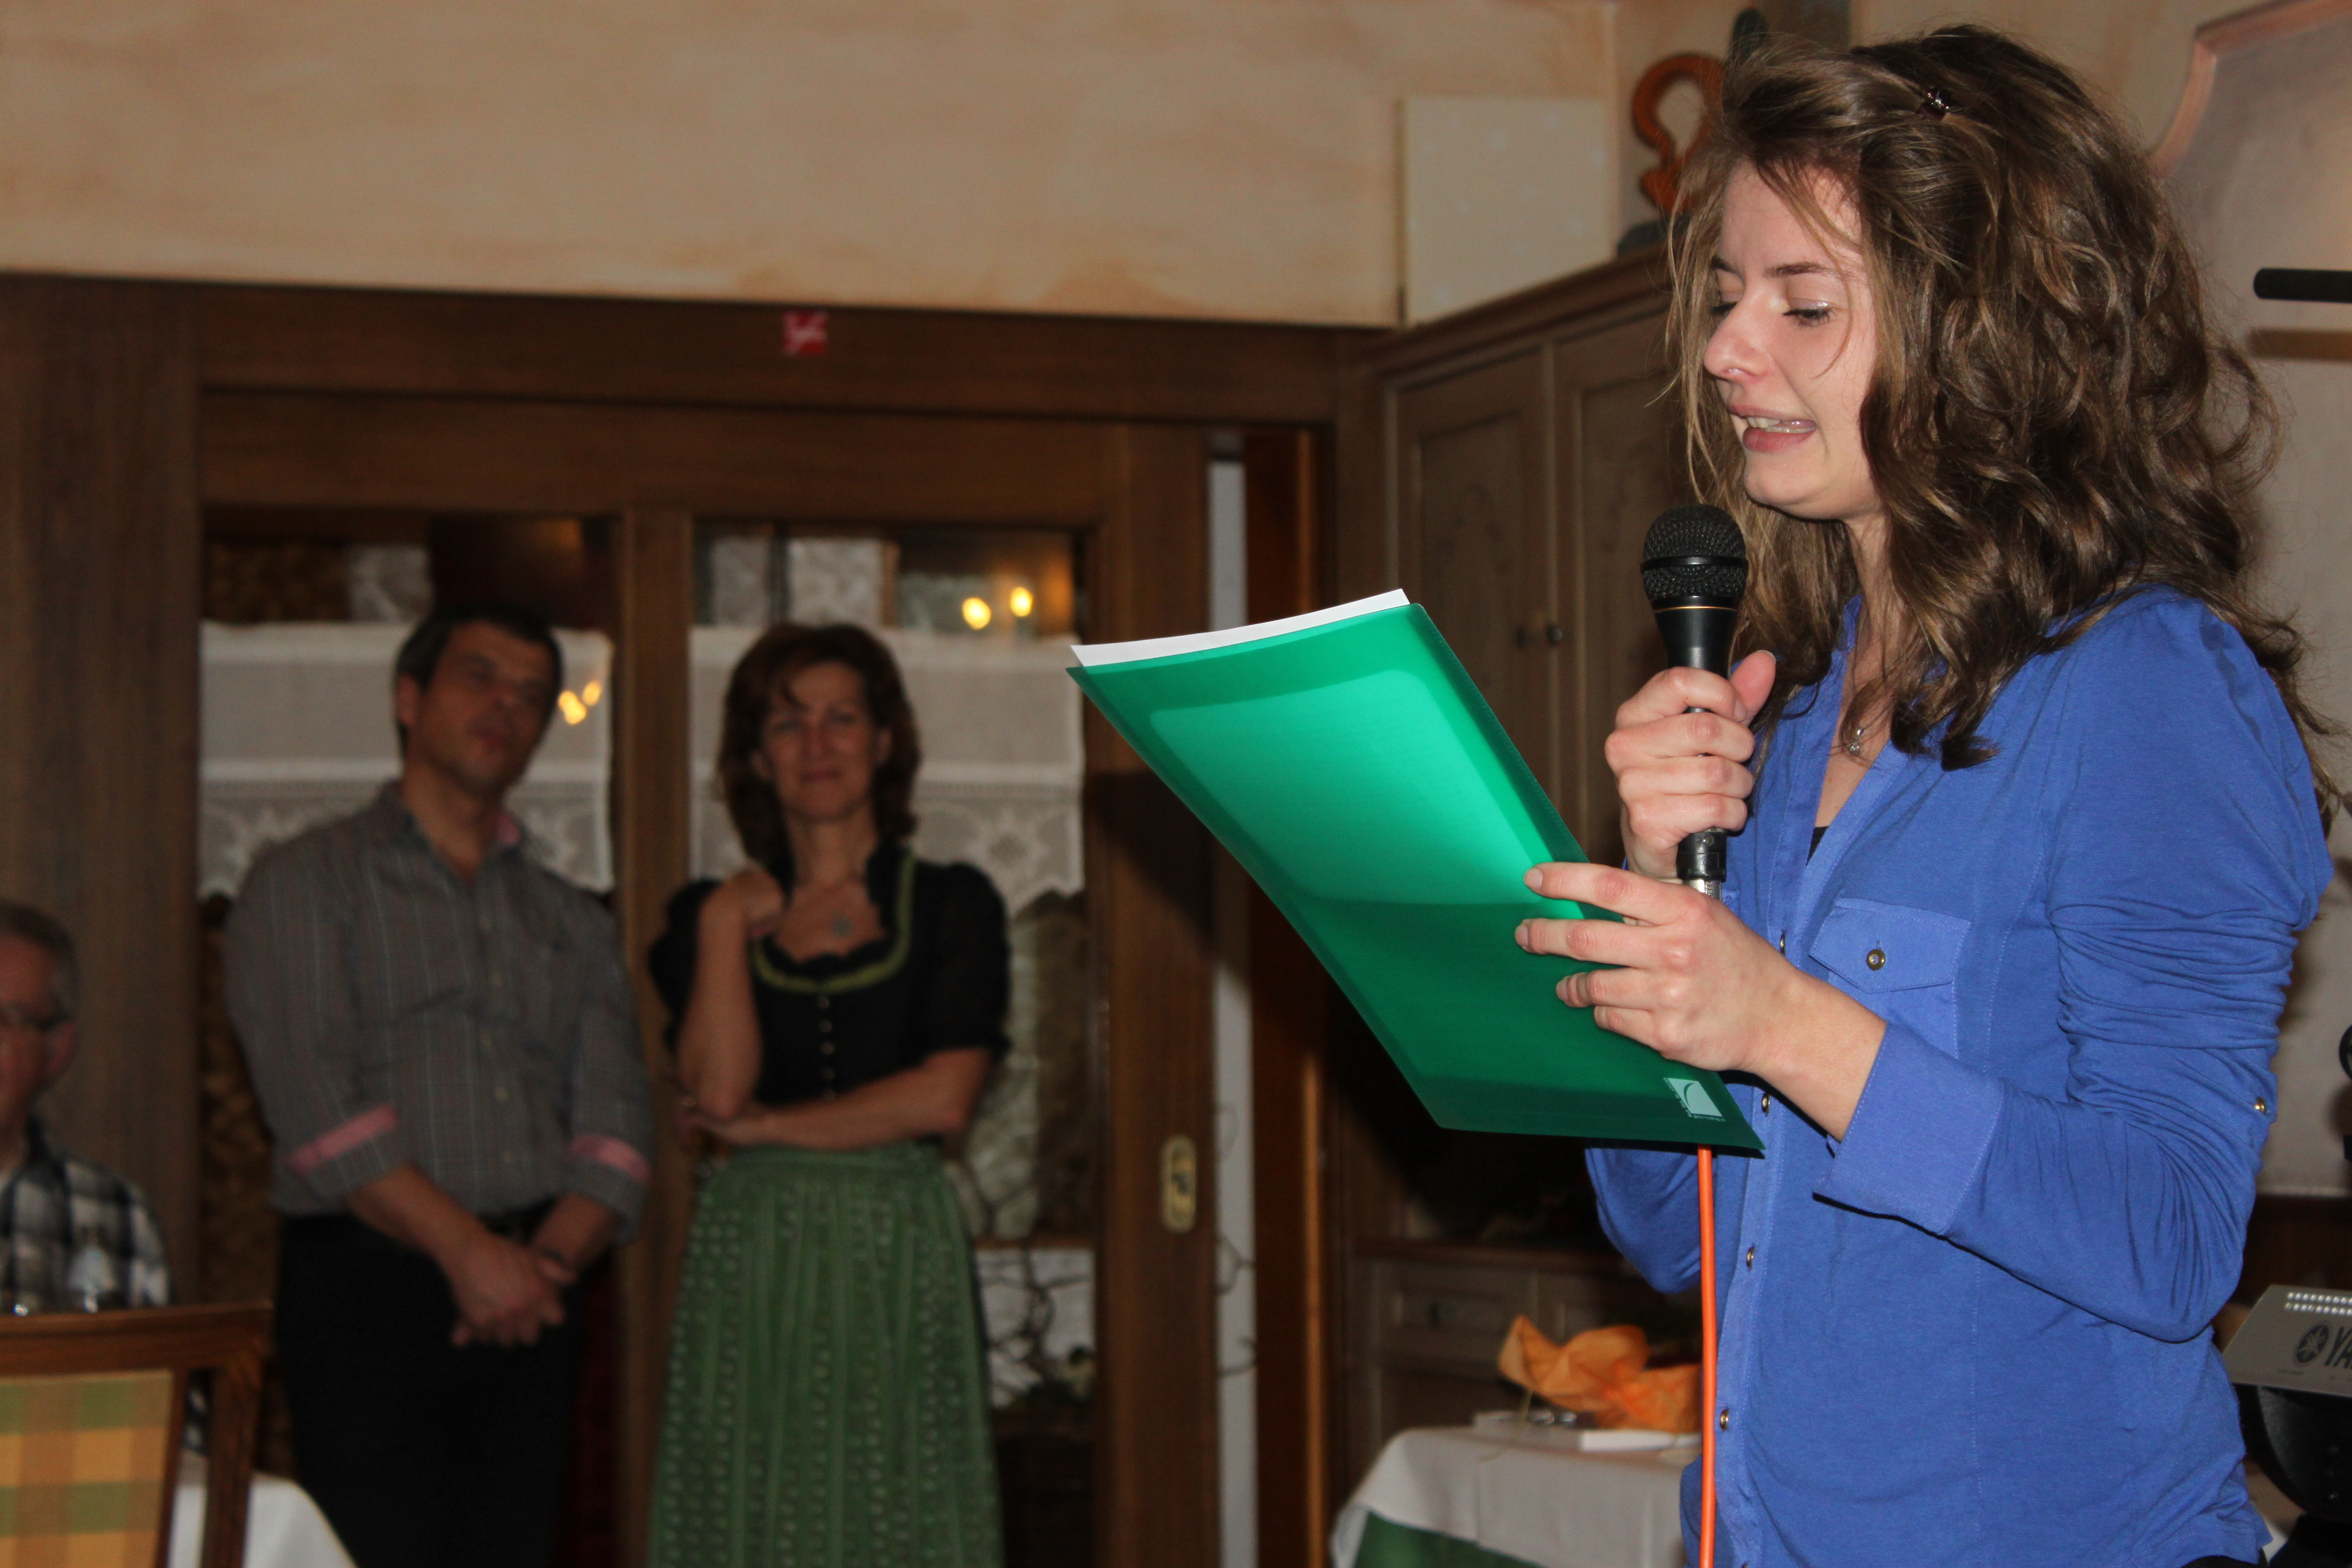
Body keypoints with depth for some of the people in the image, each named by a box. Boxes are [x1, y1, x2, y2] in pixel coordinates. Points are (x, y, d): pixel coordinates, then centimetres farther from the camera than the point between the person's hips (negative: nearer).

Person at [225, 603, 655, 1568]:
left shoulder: (574, 926, 21)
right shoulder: (304, 886, 6)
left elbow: (616, 1129, 9)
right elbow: (316, 1108, -7)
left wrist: (550, 1257, -10)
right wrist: (467, 1250, -14)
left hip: (529, 1303, 4)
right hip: (369, 1295, -4)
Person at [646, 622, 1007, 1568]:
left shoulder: (952, 905, 7)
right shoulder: (710, 915, 12)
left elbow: (944, 1098, -6)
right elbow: (718, 1089, -4)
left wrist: (768, 1125, -3)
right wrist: (726, 924, 0)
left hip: (900, 1254, -1)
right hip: (752, 1260, 1)